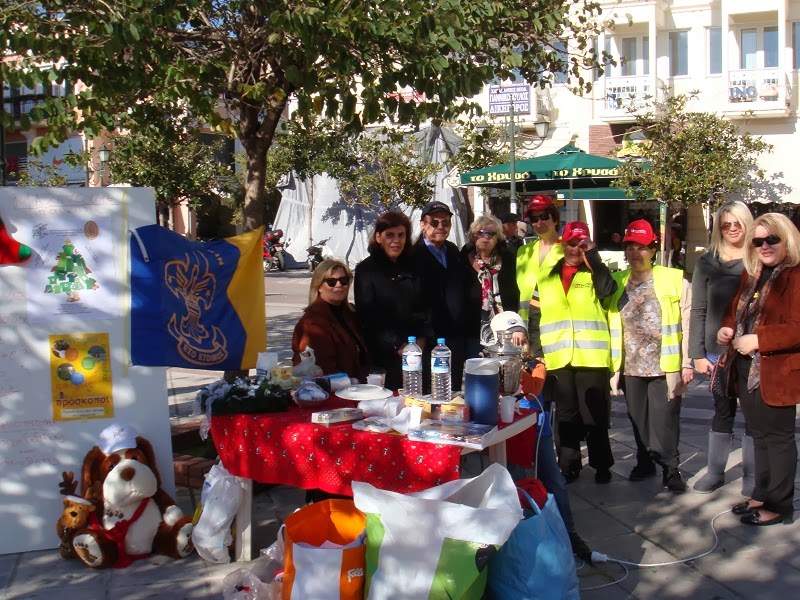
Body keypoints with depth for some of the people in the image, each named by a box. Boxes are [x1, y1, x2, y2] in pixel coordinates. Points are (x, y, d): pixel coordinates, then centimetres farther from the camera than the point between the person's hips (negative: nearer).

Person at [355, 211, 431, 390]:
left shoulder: (412, 268, 13)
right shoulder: (366, 270, 0)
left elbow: (425, 307, 15)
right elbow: (368, 316, -5)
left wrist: (422, 339, -2)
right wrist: (397, 347, -11)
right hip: (384, 356, -4)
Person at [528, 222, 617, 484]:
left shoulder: (594, 272, 6)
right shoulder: (546, 277, 13)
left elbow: (607, 290, -18)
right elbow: (535, 317, 14)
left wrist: (592, 255, -14)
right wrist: (537, 352, 7)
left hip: (592, 357, -2)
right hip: (559, 359, 3)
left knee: (594, 415, 3)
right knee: (566, 415, 11)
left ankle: (602, 465, 15)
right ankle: (568, 466, 21)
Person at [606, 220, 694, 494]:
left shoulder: (675, 280, -3)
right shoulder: (616, 283, 9)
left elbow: (688, 324, -4)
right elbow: (609, 323, 12)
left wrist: (687, 363, -8)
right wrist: (612, 361, 8)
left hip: (665, 367, -4)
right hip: (631, 367, 4)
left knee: (664, 422, -3)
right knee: (638, 420, 14)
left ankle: (670, 469, 12)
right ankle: (645, 462, 30)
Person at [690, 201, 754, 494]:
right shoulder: (707, 262, 4)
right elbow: (698, 311, 4)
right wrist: (697, 354, -1)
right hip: (718, 352, 1)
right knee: (723, 412, 11)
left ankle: (751, 476, 17)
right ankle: (715, 471, 21)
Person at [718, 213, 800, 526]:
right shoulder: (751, 274, 13)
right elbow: (735, 309, 24)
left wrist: (757, 340, -22)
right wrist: (726, 328, 4)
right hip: (747, 369, 9)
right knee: (760, 435, 18)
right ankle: (762, 495, 31)